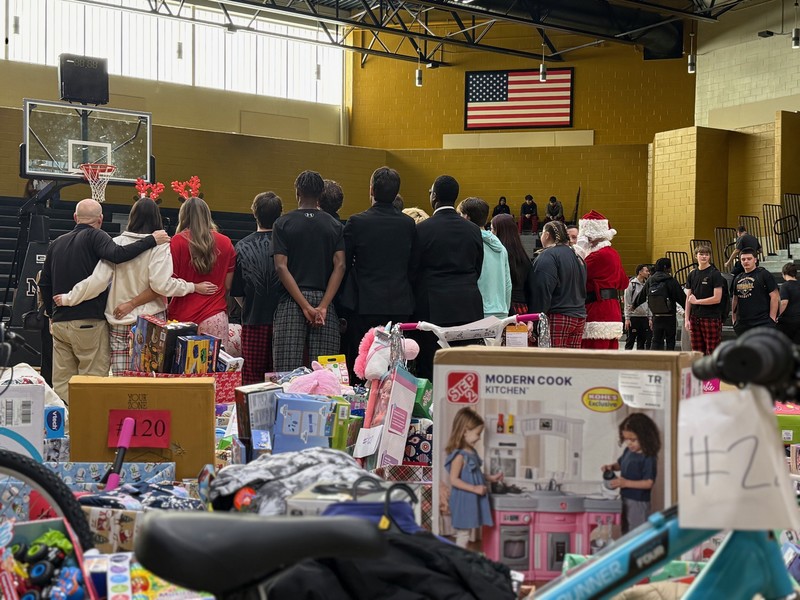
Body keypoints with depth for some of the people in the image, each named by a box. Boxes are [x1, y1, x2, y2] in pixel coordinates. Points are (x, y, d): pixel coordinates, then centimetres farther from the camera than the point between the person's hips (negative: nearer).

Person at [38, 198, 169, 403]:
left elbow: (44, 283, 18)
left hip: (59, 322, 6)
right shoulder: (95, 236, -5)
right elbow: (117, 254, -24)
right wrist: (152, 240, -20)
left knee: (62, 385, 7)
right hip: (89, 322, -6)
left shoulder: (57, 243, 15)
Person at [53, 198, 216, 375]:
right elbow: (161, 284, -14)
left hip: (119, 322, 2)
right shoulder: (159, 246, -6)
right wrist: (194, 287, -3)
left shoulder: (117, 243, 1)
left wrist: (68, 299, 8)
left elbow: (97, 281, -2)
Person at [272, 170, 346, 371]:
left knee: (287, 370, -3)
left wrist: (305, 306, -10)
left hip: (291, 302, -1)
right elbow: (339, 266, -3)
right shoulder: (335, 226, 8)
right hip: (324, 300, 1)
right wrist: (323, 306, -8)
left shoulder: (283, 224, 3)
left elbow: (281, 267, -6)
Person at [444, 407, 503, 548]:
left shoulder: (471, 452, 8)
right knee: (462, 534, -1)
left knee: (464, 534, 15)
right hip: (463, 501, -9)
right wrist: (474, 488, -24)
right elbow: (454, 480, -22)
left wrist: (490, 478, 14)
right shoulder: (459, 455, -19)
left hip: (472, 501, 9)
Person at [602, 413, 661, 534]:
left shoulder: (648, 458, -21)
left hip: (638, 503, -8)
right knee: (626, 534, 21)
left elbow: (648, 483, -25)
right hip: (625, 500, 8)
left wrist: (626, 483, -31)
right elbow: (621, 464, 22)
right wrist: (611, 467, -1)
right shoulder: (628, 451, 2)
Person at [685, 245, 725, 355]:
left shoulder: (715, 274, -3)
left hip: (711, 318, -5)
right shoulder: (692, 275, 13)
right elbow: (688, 299, 13)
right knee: (697, 352, 6)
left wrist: (696, 301, -4)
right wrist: (687, 319, 6)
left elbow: (717, 298, -10)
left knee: (712, 352, -6)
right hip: (695, 318, 5)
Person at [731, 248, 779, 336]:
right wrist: (734, 319, 17)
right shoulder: (738, 278, 15)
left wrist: (772, 319, -12)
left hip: (762, 322, -7)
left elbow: (775, 296, -8)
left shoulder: (764, 274, -4)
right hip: (742, 324, 7)